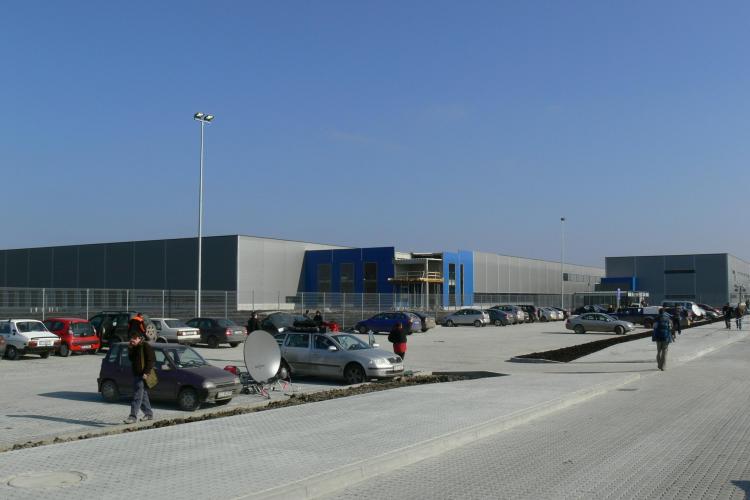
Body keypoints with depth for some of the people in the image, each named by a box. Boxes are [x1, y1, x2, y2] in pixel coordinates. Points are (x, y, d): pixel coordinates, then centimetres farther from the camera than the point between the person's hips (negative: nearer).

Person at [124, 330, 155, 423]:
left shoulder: (146, 346, -12)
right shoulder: (135, 347, 16)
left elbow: (151, 360, -16)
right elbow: (131, 359, 17)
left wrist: (146, 372, -22)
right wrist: (130, 349, 3)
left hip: (142, 376, -9)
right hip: (136, 374, 9)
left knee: (137, 396, -10)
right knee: (143, 395, 14)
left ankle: (133, 416, -11)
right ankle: (149, 414, 23)